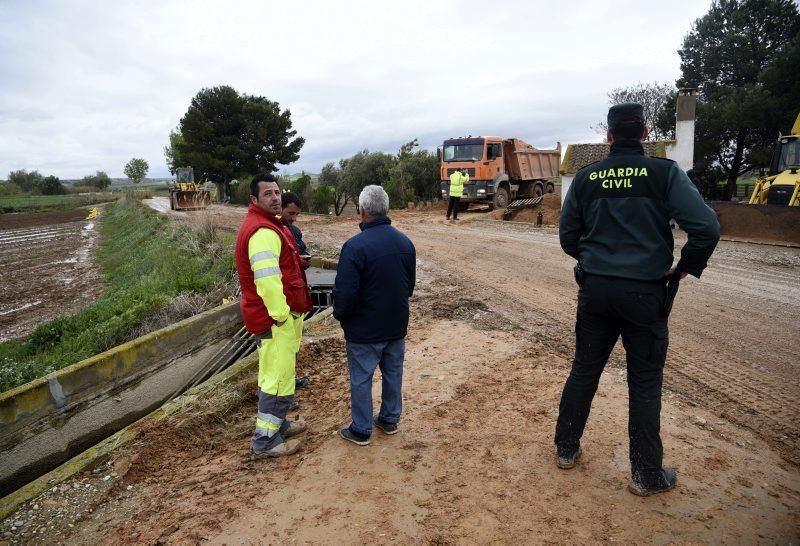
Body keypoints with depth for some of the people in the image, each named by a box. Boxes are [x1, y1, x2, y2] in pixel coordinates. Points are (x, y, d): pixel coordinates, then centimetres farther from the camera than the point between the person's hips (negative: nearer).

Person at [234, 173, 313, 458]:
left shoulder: (266, 224, 15)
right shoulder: (263, 231, -20)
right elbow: (267, 280, -26)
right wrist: (281, 315, -23)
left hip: (274, 315, 11)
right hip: (275, 316, -11)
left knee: (275, 374, 21)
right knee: (279, 378, -2)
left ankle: (277, 423, 37)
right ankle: (265, 440, 10)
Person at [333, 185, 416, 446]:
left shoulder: (355, 246, -23)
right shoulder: (405, 242, -1)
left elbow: (345, 292, -21)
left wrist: (339, 314, -2)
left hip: (364, 329, -6)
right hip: (397, 325, 6)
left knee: (361, 379, 9)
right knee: (393, 373, 19)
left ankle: (361, 430, 22)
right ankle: (390, 419, 34)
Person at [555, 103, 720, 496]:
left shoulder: (586, 177, 2)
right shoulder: (664, 173, -7)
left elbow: (568, 237, 6)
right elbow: (706, 228, -15)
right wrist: (685, 269, 1)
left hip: (595, 288, 3)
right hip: (645, 291, -2)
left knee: (584, 370, 16)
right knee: (645, 382, 9)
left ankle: (566, 448, 29)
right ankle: (646, 474, 21)